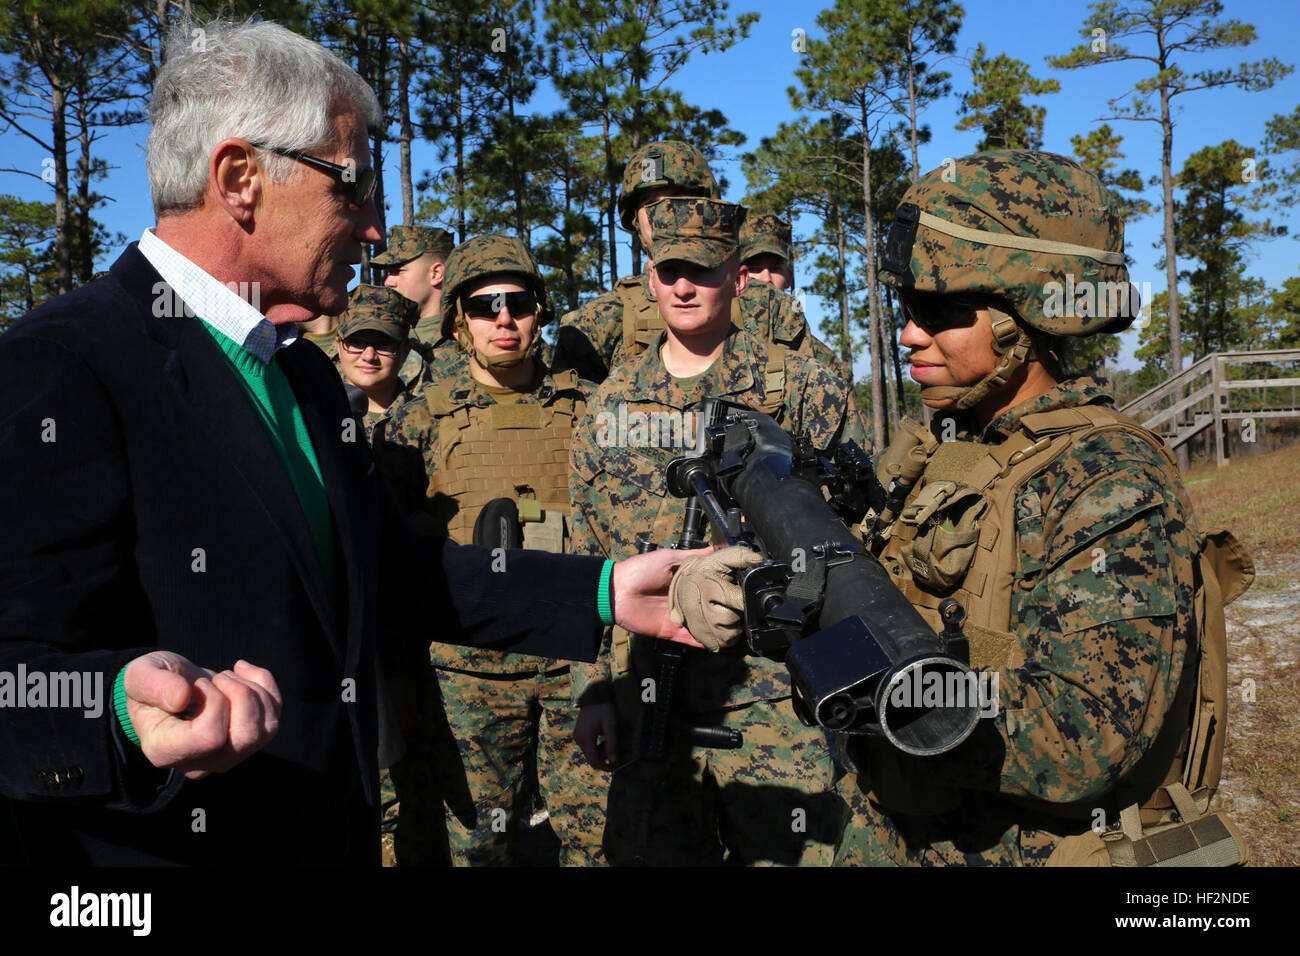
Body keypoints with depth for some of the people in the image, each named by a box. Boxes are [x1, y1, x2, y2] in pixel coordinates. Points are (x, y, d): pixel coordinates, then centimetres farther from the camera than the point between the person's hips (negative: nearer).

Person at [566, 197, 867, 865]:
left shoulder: (802, 389, -2)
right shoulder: (610, 403, 8)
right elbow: (585, 559, 10)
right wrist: (591, 689, 6)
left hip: (775, 705, -3)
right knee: (653, 852, 14)